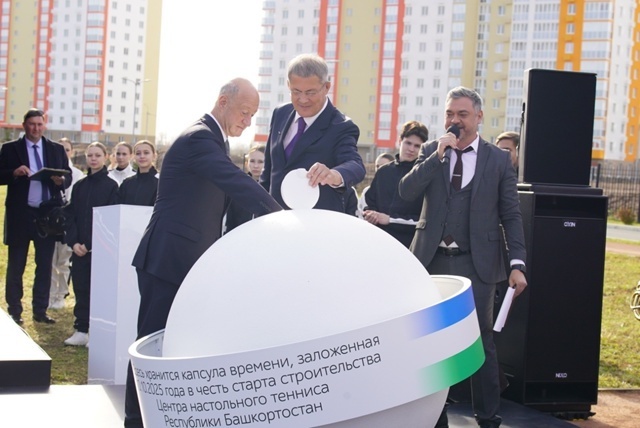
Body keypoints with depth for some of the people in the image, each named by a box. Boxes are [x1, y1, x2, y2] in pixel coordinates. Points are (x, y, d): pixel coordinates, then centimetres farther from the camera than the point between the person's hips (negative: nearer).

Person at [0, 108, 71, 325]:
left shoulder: (57, 149, 9)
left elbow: (68, 176, 6)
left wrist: (61, 180, -15)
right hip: (20, 214, -2)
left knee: (45, 265, 6)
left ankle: (40, 311, 14)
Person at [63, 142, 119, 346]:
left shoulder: (111, 186, -2)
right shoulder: (79, 185, 11)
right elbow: (70, 214, 9)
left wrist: (90, 244, -12)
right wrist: (73, 241, -6)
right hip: (79, 247, 4)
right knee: (80, 288, 6)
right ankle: (81, 330, 12)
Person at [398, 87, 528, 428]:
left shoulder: (498, 160, 2)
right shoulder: (431, 151, 8)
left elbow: (511, 216, 2)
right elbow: (406, 191, -5)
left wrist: (517, 263, -6)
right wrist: (438, 156, -13)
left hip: (476, 264, -2)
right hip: (432, 260, 3)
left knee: (480, 342, 2)